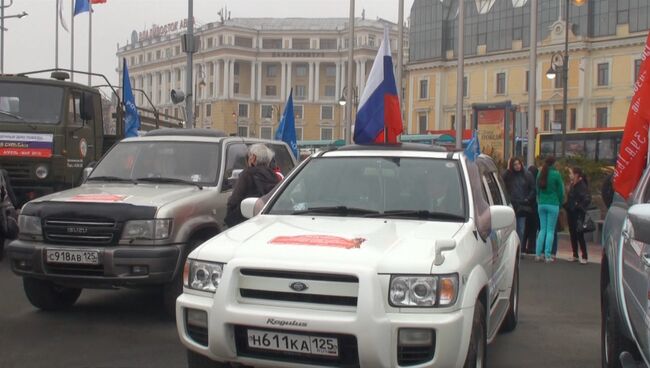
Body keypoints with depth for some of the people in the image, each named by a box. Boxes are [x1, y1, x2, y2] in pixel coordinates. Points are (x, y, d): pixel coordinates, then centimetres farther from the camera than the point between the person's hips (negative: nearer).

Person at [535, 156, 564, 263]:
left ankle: (538, 254, 5)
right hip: (553, 204, -4)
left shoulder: (540, 173, 5)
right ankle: (547, 255, -2)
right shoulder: (556, 174, -9)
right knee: (550, 230, 0)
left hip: (541, 204, 4)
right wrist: (560, 202, 11)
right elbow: (560, 190, -2)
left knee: (542, 229, 11)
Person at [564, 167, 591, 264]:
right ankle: (575, 255, 19)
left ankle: (584, 257, -1)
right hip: (570, 212, 8)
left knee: (579, 235, -6)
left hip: (578, 213, -8)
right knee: (572, 234, 11)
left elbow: (587, 199, -20)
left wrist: (579, 206, -18)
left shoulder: (582, 186, -13)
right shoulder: (571, 185, 11)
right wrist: (567, 206, 5)